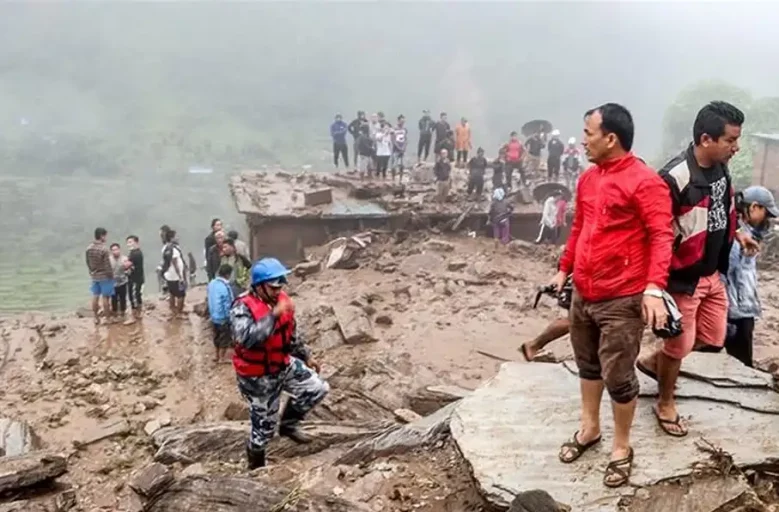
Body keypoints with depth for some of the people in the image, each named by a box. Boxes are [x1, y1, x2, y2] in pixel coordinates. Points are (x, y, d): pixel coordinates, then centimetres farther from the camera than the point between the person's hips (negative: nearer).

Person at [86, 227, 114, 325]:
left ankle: (96, 318, 21)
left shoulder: (89, 248, 0)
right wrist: (111, 276, -7)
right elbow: (107, 265, -20)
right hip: (104, 276, -7)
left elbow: (88, 263, 9)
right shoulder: (104, 249, -22)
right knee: (105, 297, 2)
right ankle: (108, 319, 9)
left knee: (95, 296, 13)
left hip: (94, 276, 7)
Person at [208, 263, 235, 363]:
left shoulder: (211, 283, -3)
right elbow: (229, 305, -22)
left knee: (217, 337, 23)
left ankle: (216, 356, 34)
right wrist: (231, 317, -11)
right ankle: (221, 359, 18)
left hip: (213, 316, 8)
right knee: (225, 339, 9)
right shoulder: (225, 287, -27)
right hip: (223, 318, -8)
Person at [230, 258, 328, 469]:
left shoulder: (281, 301, -4)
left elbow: (292, 334, 13)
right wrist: (273, 315, -47)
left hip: (284, 365, 7)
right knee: (264, 424, 8)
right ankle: (256, 464, 36)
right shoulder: (243, 308, -26)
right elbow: (246, 338, -45)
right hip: (258, 376, -7)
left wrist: (306, 356, 19)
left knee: (318, 388, 3)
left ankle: (288, 425, 24)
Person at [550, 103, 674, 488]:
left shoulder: (645, 182, -14)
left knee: (618, 376, 1)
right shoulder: (588, 178, 10)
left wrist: (654, 287, -30)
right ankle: (589, 428, 38)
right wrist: (563, 270, 25)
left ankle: (621, 448, 20)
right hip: (582, 294, 7)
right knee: (588, 365, 20)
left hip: (622, 300, -7)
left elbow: (662, 237, -19)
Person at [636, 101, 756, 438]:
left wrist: (736, 235, 24)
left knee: (713, 337, 19)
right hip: (683, 278, -8)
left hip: (713, 273, 8)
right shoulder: (675, 178, -27)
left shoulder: (720, 167, 0)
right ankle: (665, 404, 30)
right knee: (679, 344, 7)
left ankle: (652, 360, 40)